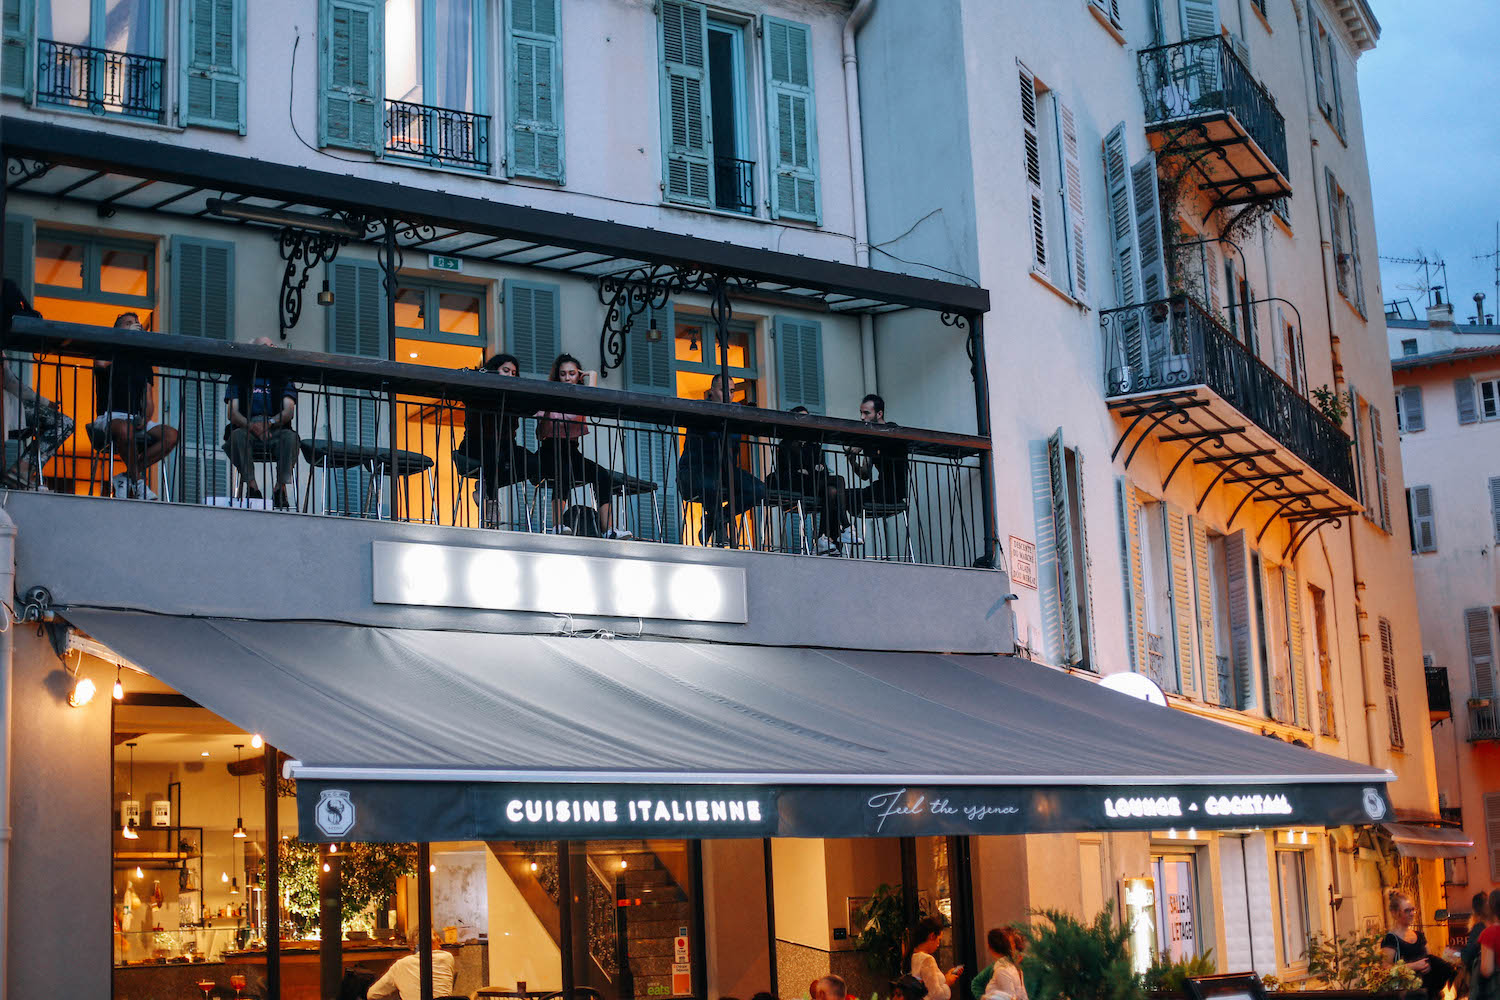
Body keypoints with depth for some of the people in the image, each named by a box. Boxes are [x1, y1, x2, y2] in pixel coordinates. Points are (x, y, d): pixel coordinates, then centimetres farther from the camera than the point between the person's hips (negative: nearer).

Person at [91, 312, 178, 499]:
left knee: (171, 435, -23)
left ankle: (126, 477, -21)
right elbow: (101, 363, -17)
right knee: (126, 429, -41)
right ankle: (138, 483, -28)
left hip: (137, 419, 5)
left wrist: (145, 419, -7)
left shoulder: (144, 364, 23)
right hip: (110, 417, -5)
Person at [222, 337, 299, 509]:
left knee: (289, 436, -33)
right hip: (246, 428, 0)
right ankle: (252, 486, -37)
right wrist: (252, 426, -19)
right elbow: (232, 413, 3)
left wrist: (270, 422, -18)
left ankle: (281, 487, -37)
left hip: (275, 429, 0)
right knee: (238, 435, -34)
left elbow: (290, 412, 4)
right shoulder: (238, 379, 17)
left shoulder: (282, 380, 19)